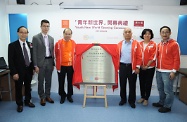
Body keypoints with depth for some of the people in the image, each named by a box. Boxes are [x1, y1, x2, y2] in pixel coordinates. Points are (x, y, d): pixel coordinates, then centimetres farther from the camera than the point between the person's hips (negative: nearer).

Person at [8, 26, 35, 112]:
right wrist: (14, 73, -16)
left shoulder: (30, 45, 5)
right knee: (18, 88, 10)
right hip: (19, 71, -4)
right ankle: (19, 104, 28)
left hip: (29, 70, 4)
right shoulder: (12, 45, -10)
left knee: (28, 87, 17)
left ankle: (27, 101, 36)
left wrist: (33, 68, 5)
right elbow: (10, 60, -12)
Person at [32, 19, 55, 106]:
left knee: (48, 80, 12)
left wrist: (53, 64, 8)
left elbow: (52, 52, 11)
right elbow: (34, 53, -8)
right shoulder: (36, 38, -5)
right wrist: (35, 65, -11)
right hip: (41, 62, -4)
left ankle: (47, 96, 27)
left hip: (49, 61, 4)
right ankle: (42, 97, 20)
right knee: (41, 81, 6)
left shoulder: (51, 38, 9)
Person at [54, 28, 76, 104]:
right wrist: (57, 62, 7)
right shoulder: (58, 43, -4)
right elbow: (56, 54, 4)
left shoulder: (73, 43, 3)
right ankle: (62, 96, 26)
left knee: (70, 82, 12)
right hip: (61, 66, -1)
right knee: (61, 82, 9)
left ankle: (69, 96, 28)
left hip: (71, 66, 2)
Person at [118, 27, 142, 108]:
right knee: (122, 84, 11)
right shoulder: (119, 44, 6)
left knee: (132, 85, 8)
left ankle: (131, 101, 23)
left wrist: (137, 67, -8)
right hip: (122, 66, 2)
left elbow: (139, 56, -4)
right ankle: (123, 99, 28)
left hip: (132, 67, -2)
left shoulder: (136, 44, -1)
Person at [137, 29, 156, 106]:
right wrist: (140, 65, -6)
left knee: (148, 83, 6)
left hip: (150, 67, -2)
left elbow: (153, 57, -9)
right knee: (141, 83, 11)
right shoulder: (140, 44, 4)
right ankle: (142, 97, 28)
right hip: (141, 67, 3)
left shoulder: (153, 44, -4)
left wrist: (147, 66, -12)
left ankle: (146, 99, 20)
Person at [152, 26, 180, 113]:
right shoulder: (159, 44, 12)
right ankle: (161, 102, 33)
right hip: (159, 71, 6)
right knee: (160, 89, 16)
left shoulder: (174, 44, -7)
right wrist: (157, 68, 8)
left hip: (168, 72, -6)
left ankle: (167, 106, 18)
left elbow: (176, 59, -10)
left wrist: (173, 71, -13)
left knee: (168, 90, 3)